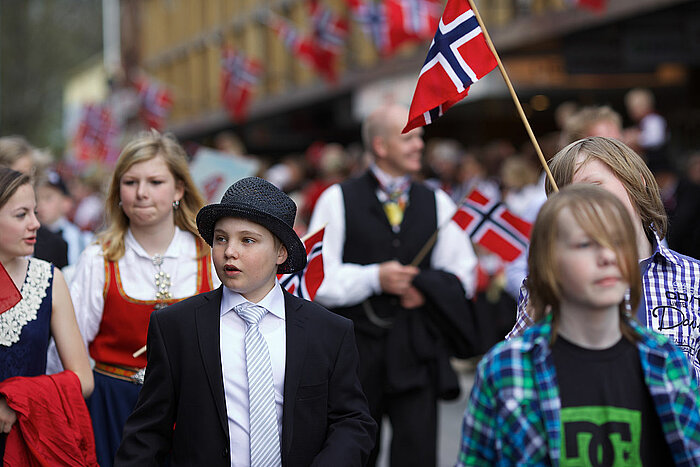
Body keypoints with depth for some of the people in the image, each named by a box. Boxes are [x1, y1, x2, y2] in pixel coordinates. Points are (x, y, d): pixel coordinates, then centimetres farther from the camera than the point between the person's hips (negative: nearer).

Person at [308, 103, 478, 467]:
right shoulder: (338, 200, 1)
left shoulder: (436, 202, 11)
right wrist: (374, 277, -16)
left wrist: (427, 286, -7)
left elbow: (463, 273, 12)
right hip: (356, 348, -1)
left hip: (417, 347, 1)